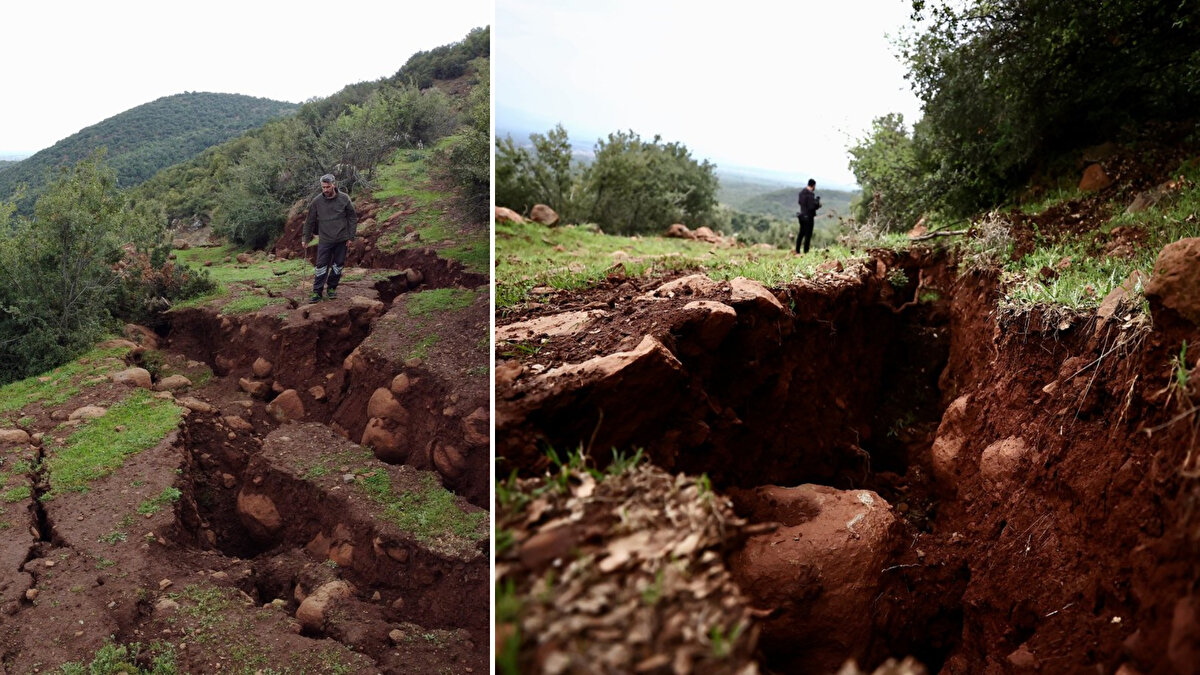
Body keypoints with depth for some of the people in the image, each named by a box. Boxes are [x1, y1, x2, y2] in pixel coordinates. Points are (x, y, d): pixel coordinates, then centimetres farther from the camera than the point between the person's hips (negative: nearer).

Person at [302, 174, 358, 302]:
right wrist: (305, 238, 5)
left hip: (341, 239, 1)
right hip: (325, 240, 0)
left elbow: (352, 218, 2)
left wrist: (351, 236, -2)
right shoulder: (317, 201, -4)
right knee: (321, 266, -2)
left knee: (338, 265, 9)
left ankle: (332, 288, 23)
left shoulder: (344, 199, -5)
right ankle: (317, 291, 5)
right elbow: (310, 221, 4)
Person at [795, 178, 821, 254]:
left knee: (801, 233, 18)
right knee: (808, 234, 0)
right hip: (808, 216, -8)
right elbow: (812, 207, -24)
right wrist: (818, 204, -4)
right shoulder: (810, 194, -21)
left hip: (802, 214, 8)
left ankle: (797, 250, 20)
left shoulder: (802, 191, 5)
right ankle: (806, 251, 2)